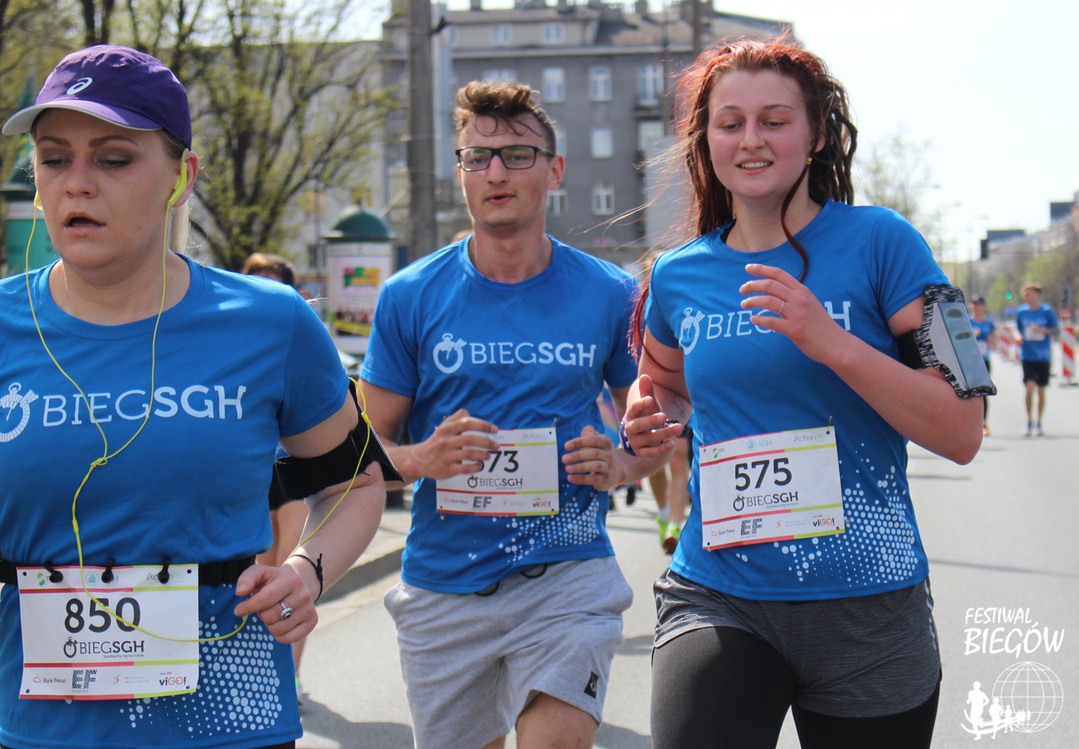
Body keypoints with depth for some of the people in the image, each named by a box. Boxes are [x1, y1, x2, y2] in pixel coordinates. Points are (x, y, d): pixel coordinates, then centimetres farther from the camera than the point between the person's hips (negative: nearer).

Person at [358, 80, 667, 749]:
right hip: (442, 586, 1)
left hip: (568, 575, -1)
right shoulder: (411, 297, 1)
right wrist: (424, 458, -16)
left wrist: (616, 466, -9)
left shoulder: (611, 294, 2)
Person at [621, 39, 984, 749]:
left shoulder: (879, 242, -5)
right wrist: (650, 426, 3)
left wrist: (835, 345, -21)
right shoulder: (679, 276, 6)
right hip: (717, 599, 2)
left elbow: (963, 434, -9)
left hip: (867, 608, -1)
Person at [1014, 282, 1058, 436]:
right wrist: (1018, 337, -7)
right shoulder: (1021, 311, 3)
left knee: (1041, 390, 6)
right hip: (1027, 355, 0)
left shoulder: (1047, 311, -3)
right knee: (1030, 387, -14)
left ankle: (1039, 423, 19)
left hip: (1043, 356, 0)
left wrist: (1042, 330, -16)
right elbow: (1017, 329, 14)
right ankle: (1029, 421, 1)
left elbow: (1055, 329, 1)